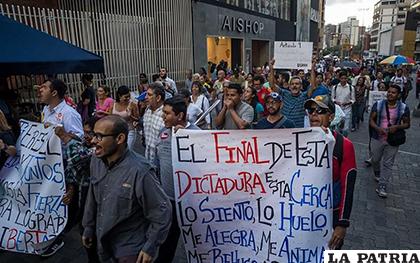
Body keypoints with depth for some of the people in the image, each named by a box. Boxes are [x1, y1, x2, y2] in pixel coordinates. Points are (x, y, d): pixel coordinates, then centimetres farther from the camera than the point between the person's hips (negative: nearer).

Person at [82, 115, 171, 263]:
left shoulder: (139, 171, -28)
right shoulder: (96, 160, -7)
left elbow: (162, 212, -21)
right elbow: (93, 197, 8)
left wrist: (150, 247, -15)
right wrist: (89, 227, 15)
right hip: (103, 244, 7)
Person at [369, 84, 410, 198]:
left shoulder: (404, 108, -5)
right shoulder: (378, 105, -5)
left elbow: (407, 124, 1)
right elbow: (371, 120, -2)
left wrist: (397, 127, -20)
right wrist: (378, 128, -21)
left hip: (392, 140, -1)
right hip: (377, 138, 1)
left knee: (388, 164, 4)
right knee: (375, 159, 17)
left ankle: (382, 186, 13)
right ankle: (377, 174, 49)